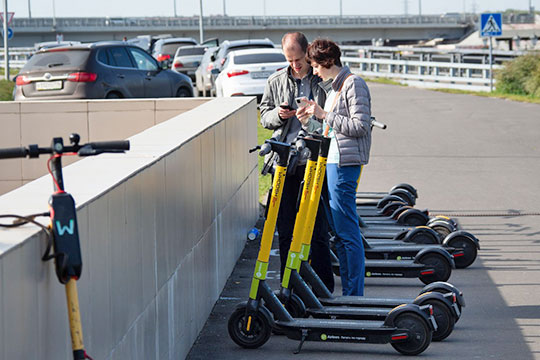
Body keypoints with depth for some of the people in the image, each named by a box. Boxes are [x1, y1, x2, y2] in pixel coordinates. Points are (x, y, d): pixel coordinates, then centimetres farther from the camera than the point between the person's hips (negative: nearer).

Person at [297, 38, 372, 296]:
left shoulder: (354, 85, -11)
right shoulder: (334, 88, 18)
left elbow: (360, 126, -17)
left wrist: (325, 115, -14)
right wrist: (314, 118, 9)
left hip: (344, 164, -10)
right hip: (330, 162, 10)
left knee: (347, 231, -7)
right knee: (337, 230, 11)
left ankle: (354, 294, -3)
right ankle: (348, 291, 16)